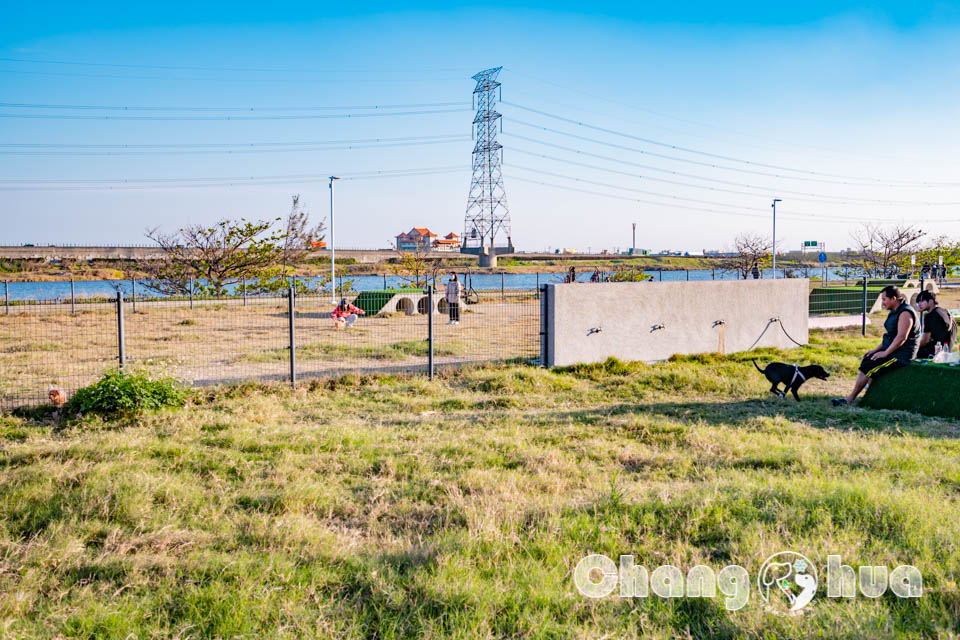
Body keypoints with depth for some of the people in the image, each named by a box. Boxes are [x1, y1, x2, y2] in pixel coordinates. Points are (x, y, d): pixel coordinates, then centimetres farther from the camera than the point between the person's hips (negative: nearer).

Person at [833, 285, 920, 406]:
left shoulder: (905, 313, -18)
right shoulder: (895, 312, 16)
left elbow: (901, 337, -25)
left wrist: (885, 353, -20)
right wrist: (876, 350, 10)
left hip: (901, 356, -10)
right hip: (892, 351, 10)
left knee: (868, 367, -14)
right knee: (866, 361, 5)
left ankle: (850, 399, -6)